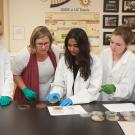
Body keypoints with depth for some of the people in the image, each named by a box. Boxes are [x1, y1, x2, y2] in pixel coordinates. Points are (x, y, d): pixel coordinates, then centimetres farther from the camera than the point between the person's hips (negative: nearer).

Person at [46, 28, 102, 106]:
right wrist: (56, 93, -15)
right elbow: (59, 83, 6)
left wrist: (73, 99, -17)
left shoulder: (95, 62, -2)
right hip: (66, 105, 2)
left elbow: (93, 89, -7)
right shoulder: (64, 60, 8)